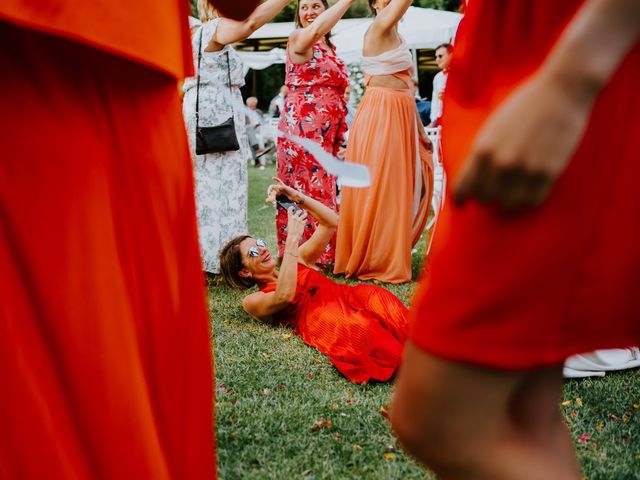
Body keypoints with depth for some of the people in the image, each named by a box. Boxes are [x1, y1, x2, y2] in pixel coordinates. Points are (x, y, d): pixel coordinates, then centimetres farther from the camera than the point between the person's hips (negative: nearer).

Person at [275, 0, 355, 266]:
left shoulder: (329, 47, 20)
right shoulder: (298, 39, -4)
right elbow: (316, 29, -28)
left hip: (328, 130, 7)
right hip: (302, 124, -7)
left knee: (323, 187, 9)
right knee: (307, 187, -6)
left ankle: (323, 252, 15)